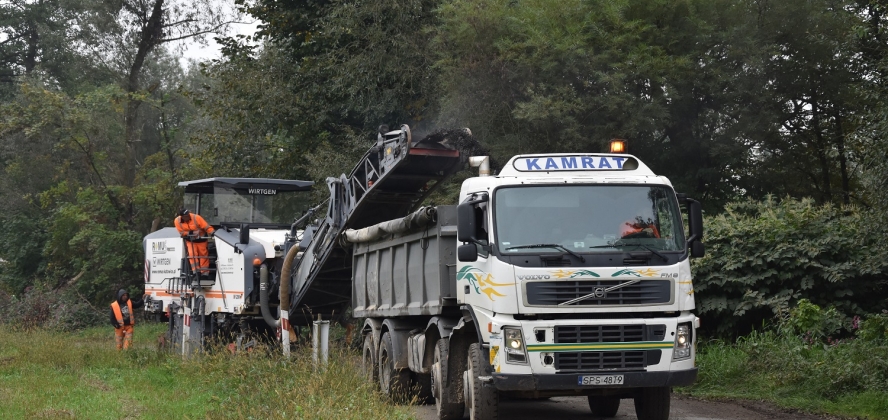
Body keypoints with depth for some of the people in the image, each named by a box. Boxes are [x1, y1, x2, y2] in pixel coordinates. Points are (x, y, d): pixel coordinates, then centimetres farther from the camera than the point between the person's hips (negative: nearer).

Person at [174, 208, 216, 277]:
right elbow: (182, 232, -13)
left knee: (203, 255, 5)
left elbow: (206, 226, -26)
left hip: (201, 239, -1)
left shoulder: (196, 218, -27)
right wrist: (191, 233, -27)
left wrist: (212, 233, -40)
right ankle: (196, 271, -9)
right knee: (192, 254, -15)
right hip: (190, 240, 1)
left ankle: (205, 272, 16)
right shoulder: (178, 221, -19)